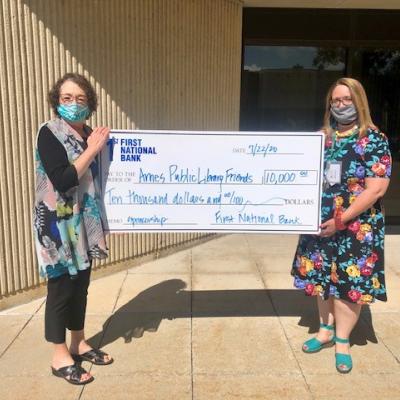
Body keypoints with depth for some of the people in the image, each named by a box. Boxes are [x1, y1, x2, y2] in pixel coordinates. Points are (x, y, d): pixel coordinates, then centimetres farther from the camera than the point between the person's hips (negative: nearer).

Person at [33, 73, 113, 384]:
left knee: (81, 284, 16)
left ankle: (79, 344, 32)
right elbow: (63, 180, -24)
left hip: (84, 221, 7)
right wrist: (92, 150, -20)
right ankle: (60, 357, 19)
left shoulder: (88, 134, 8)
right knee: (61, 286, 3)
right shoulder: (49, 133, -12)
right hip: (59, 224, -7)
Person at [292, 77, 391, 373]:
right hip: (320, 223, 5)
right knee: (322, 278, 13)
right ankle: (326, 330, 32)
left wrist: (341, 220, -18)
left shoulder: (374, 140, -9)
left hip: (357, 227, -5)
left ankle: (342, 340, 21)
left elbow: (376, 188, -16)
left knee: (350, 281, 4)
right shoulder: (321, 138, 7)